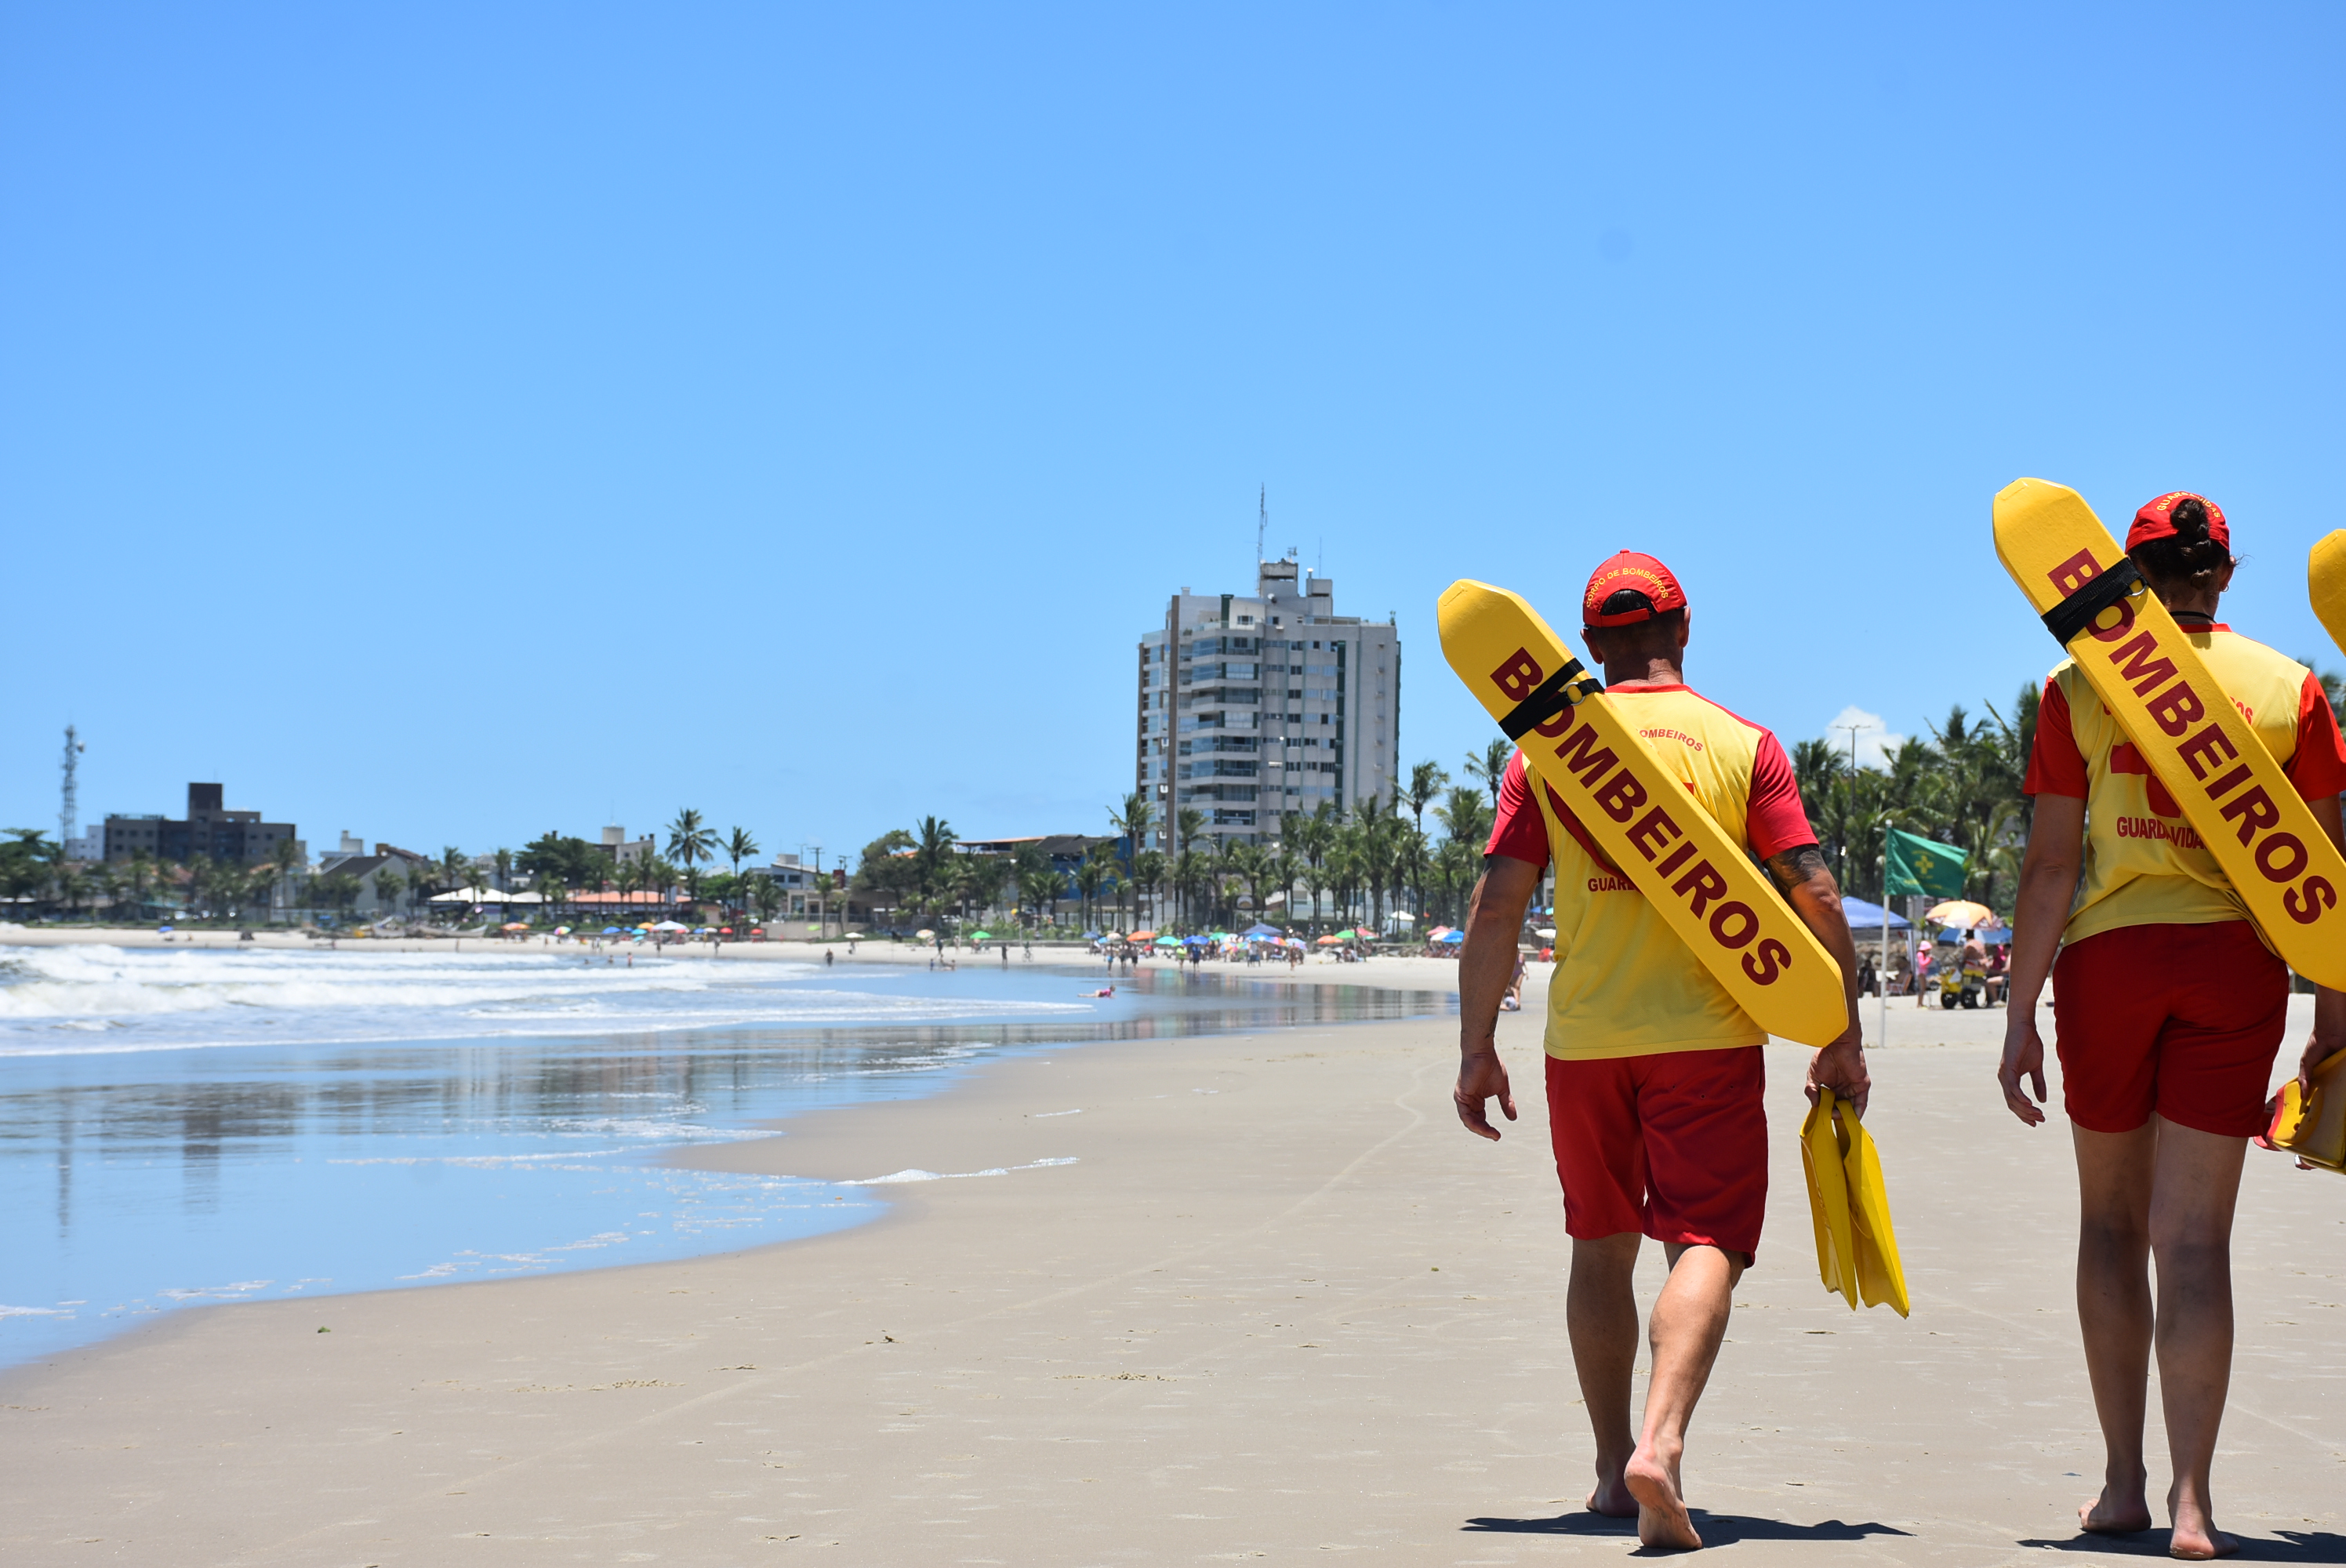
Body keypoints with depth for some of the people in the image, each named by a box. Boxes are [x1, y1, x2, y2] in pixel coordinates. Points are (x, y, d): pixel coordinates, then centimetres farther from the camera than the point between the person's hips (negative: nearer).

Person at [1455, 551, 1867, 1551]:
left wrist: (1477, 1049, 2)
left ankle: (1613, 1468, 22)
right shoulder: (1742, 746, 1)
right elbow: (1814, 897, -4)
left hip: (1585, 1037, 2)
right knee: (1704, 1244, -4)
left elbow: (1495, 906, -2)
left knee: (1602, 1245, 16)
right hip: (1708, 1034, -2)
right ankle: (1661, 1444, -26)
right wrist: (1844, 1039, 3)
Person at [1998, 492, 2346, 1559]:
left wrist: (2019, 1019, 1)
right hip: (2237, 961, 0)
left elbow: (2049, 866, -3)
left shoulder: (2080, 686, 0)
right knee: (2195, 1236, 1)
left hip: (2109, 953, 0)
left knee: (2111, 1217, 14)